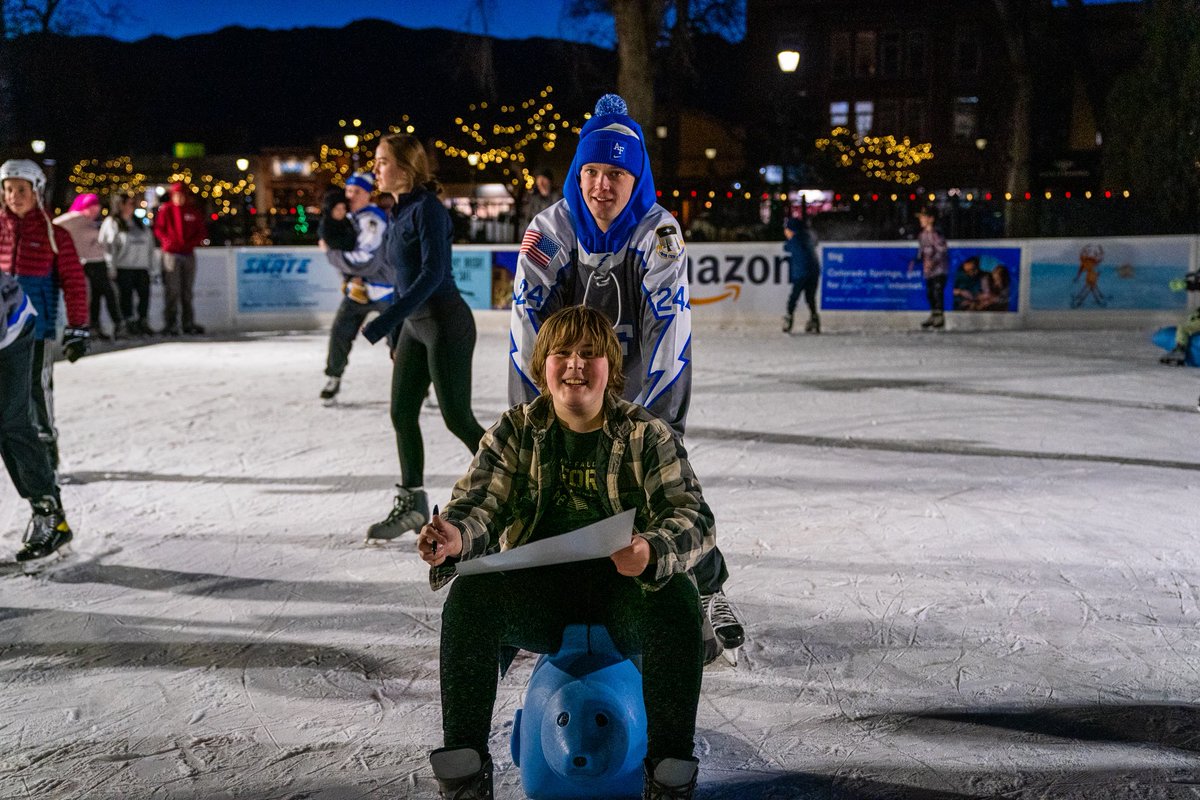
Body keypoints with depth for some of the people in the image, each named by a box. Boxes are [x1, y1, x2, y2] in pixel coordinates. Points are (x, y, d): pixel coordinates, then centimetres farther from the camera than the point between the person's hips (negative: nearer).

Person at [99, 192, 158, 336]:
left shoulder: (139, 223, 18)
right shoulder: (111, 223, 0)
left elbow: (149, 243, 19)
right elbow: (106, 245, -5)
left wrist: (151, 263, 12)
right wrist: (112, 266, -12)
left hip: (141, 266, 5)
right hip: (123, 267, -5)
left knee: (145, 294, 2)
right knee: (126, 296, -2)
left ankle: (143, 322, 13)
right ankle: (130, 323, 5)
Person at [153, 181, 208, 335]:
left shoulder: (193, 210, 9)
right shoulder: (166, 209, 1)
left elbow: (202, 231, 10)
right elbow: (158, 229, 0)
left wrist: (192, 242, -7)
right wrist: (168, 240, -16)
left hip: (189, 253, 4)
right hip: (171, 253, -4)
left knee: (187, 291, 9)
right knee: (172, 290, -7)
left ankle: (188, 324, 14)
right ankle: (170, 324, -4)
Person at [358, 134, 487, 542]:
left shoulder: (427, 209, -15)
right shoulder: (397, 215, 12)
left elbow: (433, 274, -23)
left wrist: (383, 322, -26)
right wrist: (395, 338, 19)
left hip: (446, 324, -9)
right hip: (414, 325, 9)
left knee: (457, 418, -3)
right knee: (402, 414, 8)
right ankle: (411, 504, 20)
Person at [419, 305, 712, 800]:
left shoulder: (647, 435, 2)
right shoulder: (516, 431, 8)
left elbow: (694, 517, -9)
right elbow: (479, 502, -3)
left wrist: (652, 553, -34)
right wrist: (454, 539, -30)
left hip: (622, 588, -1)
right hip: (538, 584, 1)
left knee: (678, 599, -32)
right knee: (469, 595, -26)